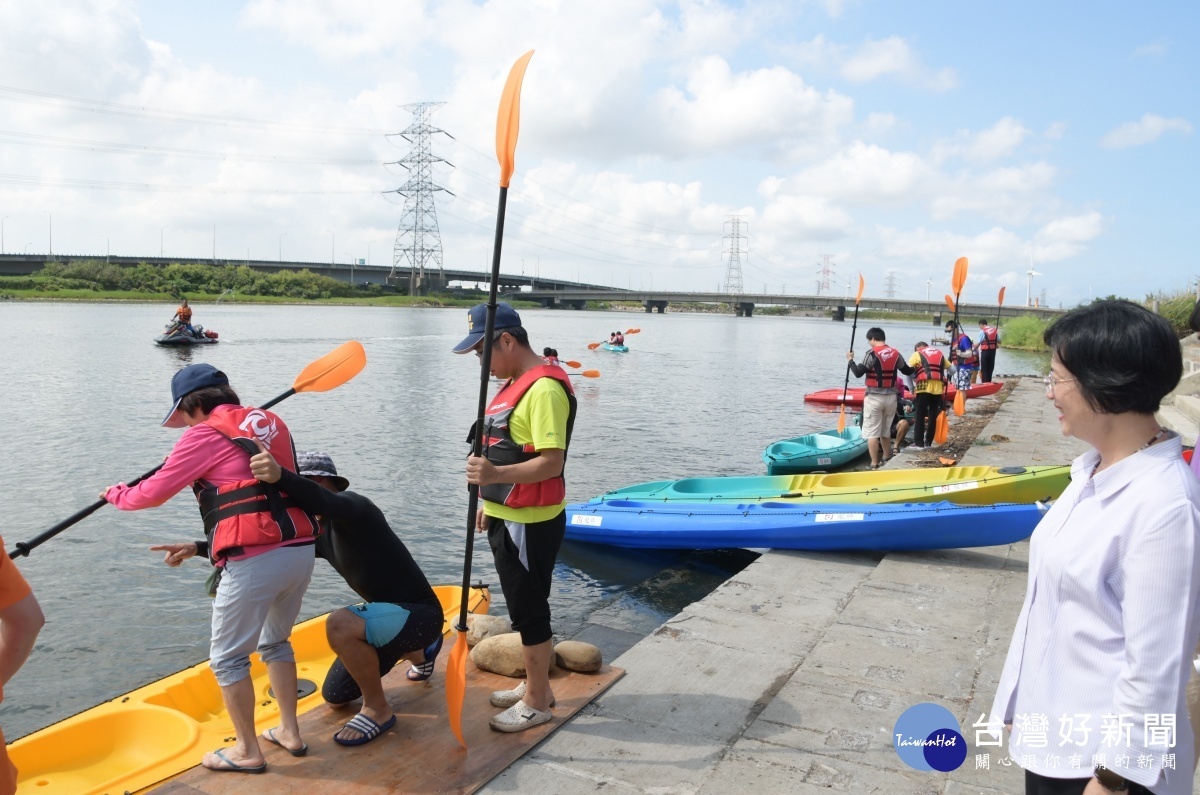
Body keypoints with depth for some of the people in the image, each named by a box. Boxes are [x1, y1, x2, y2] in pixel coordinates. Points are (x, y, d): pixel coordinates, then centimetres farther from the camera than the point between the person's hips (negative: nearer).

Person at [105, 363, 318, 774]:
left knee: (228, 658, 11)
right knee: (275, 641, 26)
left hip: (254, 561, -7)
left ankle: (247, 751, 19)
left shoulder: (204, 435, -2)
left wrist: (118, 494, 26)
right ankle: (289, 731, 31)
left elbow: (153, 494, 6)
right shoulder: (270, 422, 17)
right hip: (301, 550, 7)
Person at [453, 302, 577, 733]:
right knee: (524, 607, 20)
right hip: (507, 518, 10)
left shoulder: (545, 388, -21)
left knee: (529, 611, 3)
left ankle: (537, 703, 19)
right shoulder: (515, 383, 11)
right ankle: (535, 685, 35)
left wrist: (495, 475, -39)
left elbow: (550, 462, -27)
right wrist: (492, 501, 22)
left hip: (530, 524, -10)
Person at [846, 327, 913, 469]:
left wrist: (850, 360, 1)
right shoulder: (896, 353, 5)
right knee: (885, 431, 21)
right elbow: (907, 370, 17)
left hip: (874, 397, -6)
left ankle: (874, 465, -2)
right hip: (891, 397, 6)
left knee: (872, 432, -1)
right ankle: (886, 459, 32)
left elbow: (858, 373, -15)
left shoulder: (872, 354, -12)